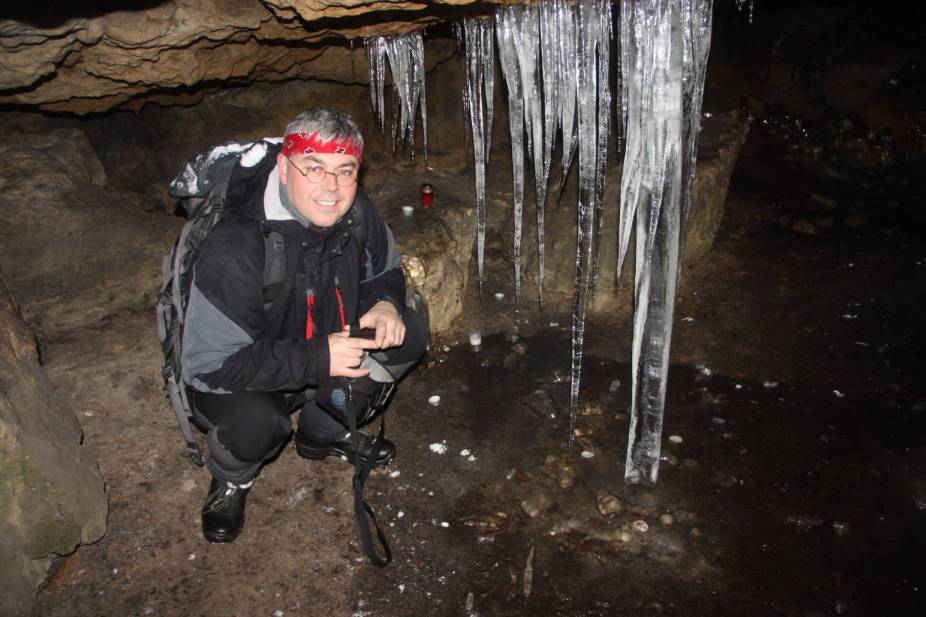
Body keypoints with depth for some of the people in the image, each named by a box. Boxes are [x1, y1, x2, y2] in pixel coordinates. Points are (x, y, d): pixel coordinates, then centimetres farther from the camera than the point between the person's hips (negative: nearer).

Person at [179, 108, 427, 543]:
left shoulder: (355, 214, -14)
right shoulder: (233, 252, -34)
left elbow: (386, 271, 5)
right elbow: (209, 365, -31)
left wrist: (385, 302, -20)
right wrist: (317, 359, -37)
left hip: (326, 347, 6)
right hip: (229, 381, -6)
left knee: (408, 334, -11)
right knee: (254, 421, -38)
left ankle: (324, 432, 11)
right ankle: (232, 479, 3)